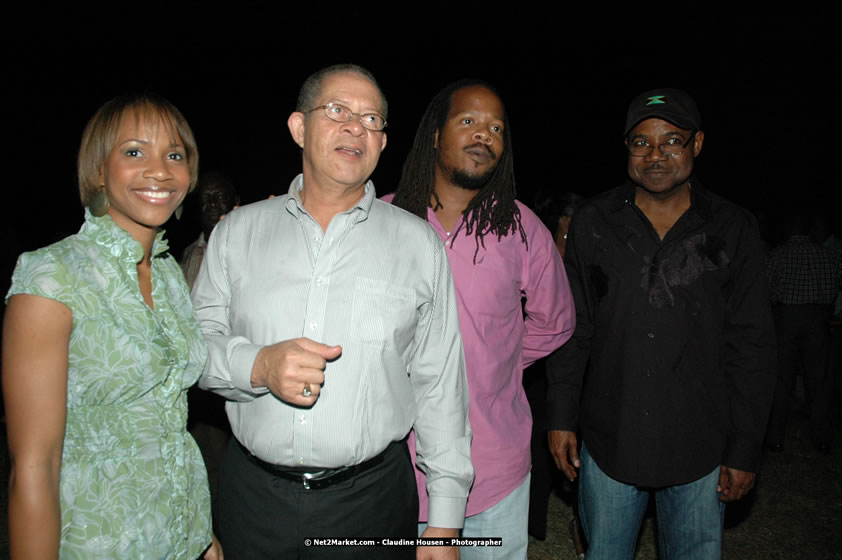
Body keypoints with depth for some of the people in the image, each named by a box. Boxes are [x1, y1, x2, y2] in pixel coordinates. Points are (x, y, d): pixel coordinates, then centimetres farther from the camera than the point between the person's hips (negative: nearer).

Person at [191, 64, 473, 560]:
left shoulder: (419, 243, -1)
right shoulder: (238, 231, 3)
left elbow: (440, 385, -2)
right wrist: (258, 366, -18)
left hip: (371, 499, -1)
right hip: (254, 496, 2)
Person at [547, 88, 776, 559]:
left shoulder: (734, 230, -2)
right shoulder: (593, 224, -1)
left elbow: (751, 347, 0)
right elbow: (572, 330, 3)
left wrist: (745, 449, -1)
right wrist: (562, 417, 1)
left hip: (700, 451, 0)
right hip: (608, 442, 1)